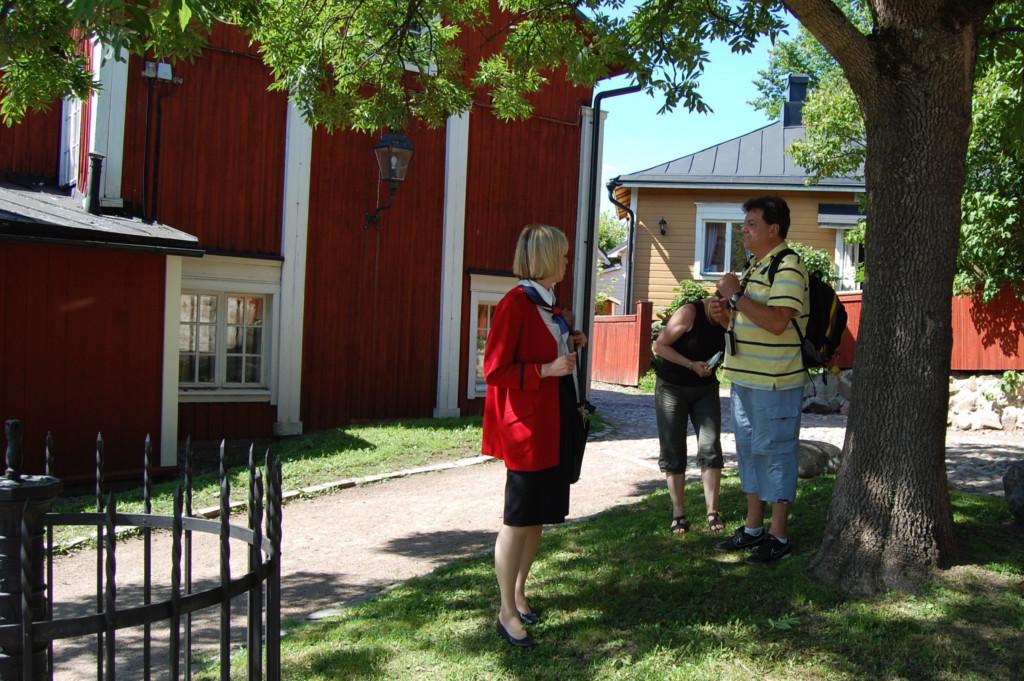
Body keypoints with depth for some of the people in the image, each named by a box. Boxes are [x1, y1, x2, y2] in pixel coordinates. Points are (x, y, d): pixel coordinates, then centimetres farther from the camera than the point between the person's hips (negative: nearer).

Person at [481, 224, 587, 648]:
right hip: (527, 426, -9)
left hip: (555, 423, 9)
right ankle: (507, 612, 9)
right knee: (518, 518, -1)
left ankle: (519, 593, 28)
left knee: (539, 516, 14)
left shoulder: (548, 303, 13)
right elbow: (495, 371, -18)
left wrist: (569, 347, 8)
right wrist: (547, 369, -22)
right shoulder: (515, 304, -16)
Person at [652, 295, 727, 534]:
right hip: (672, 387, -4)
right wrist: (691, 365, -22)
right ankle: (678, 513, 10)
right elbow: (659, 346, -15)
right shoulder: (690, 313, -19)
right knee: (673, 450, 2)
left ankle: (712, 512, 1)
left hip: (706, 388, 4)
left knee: (710, 448, -5)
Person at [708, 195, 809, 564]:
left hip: (774, 381, -10)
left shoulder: (787, 267, -15)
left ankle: (779, 536, 9)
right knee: (749, 451, 16)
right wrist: (725, 313, 3)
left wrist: (735, 295, -21)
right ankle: (753, 528, 27)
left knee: (775, 453, -1)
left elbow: (776, 322, -27)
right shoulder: (755, 266, 15)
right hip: (745, 378, 10)